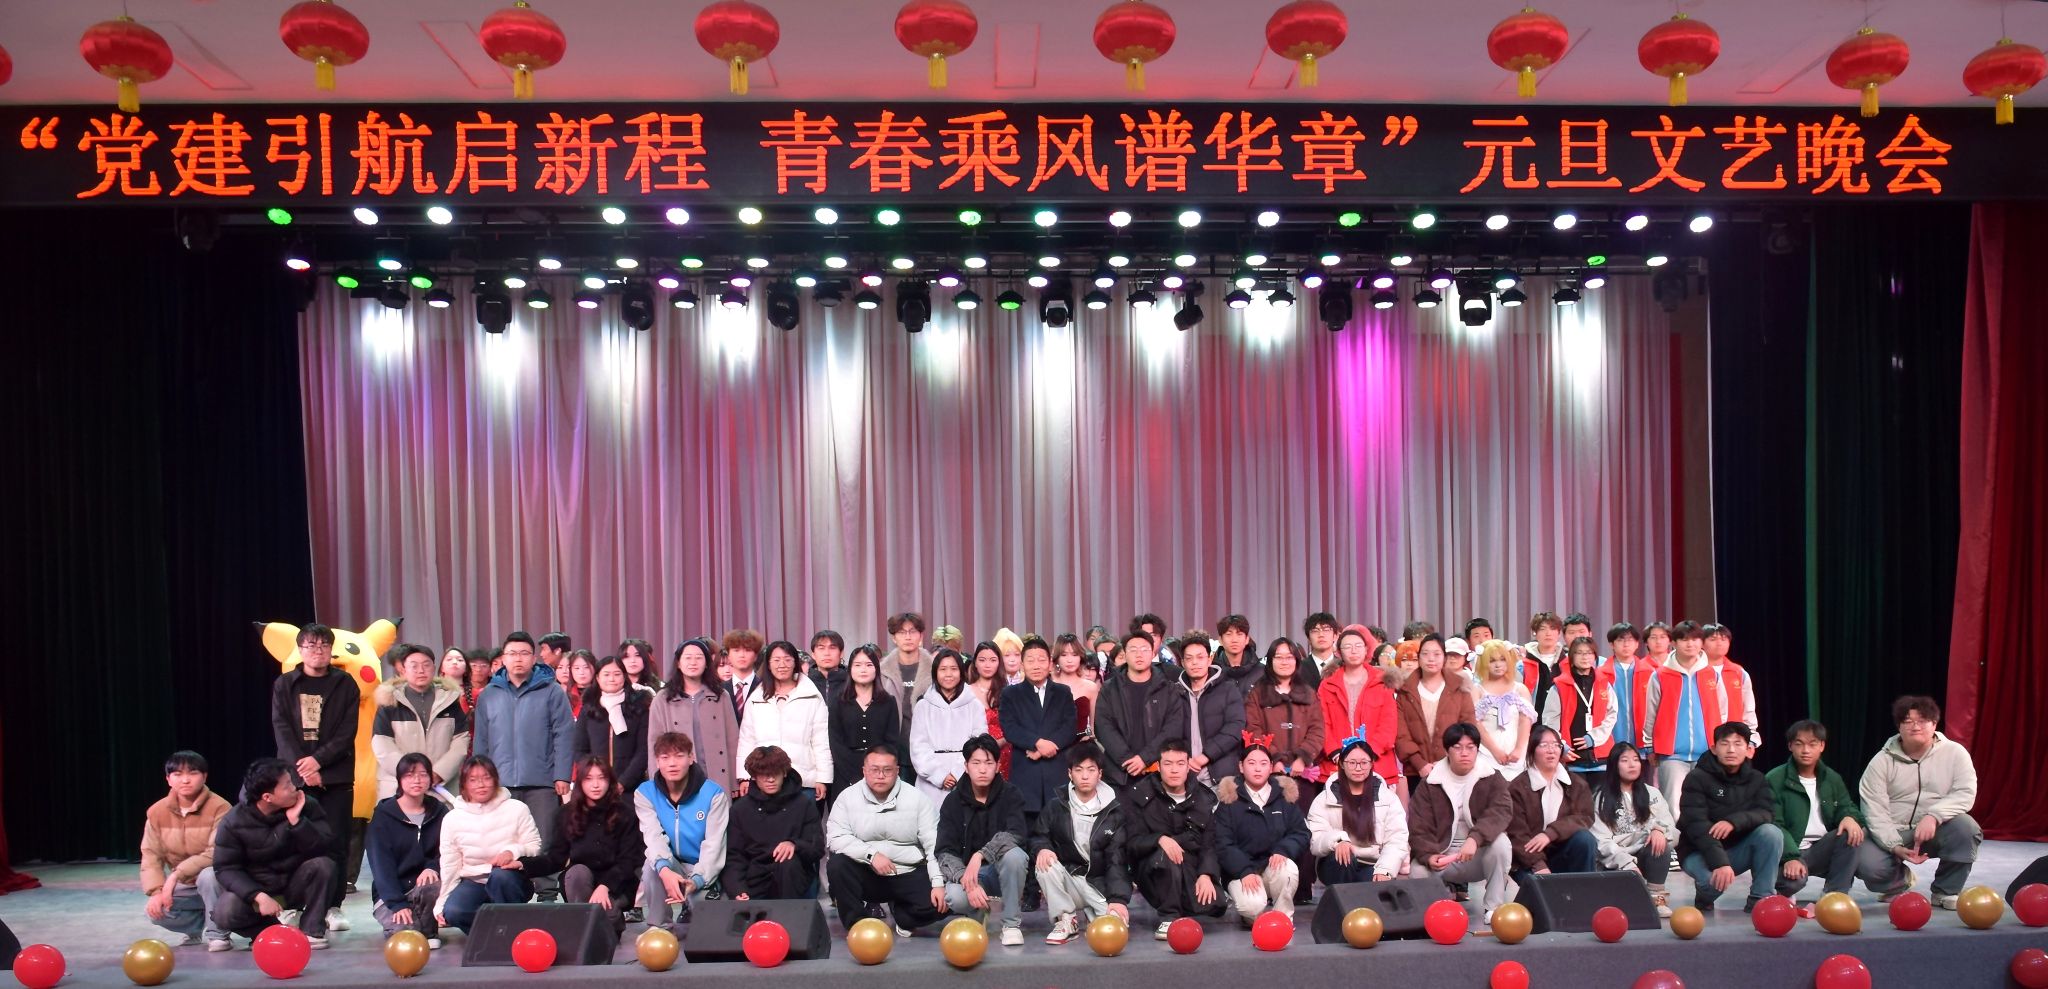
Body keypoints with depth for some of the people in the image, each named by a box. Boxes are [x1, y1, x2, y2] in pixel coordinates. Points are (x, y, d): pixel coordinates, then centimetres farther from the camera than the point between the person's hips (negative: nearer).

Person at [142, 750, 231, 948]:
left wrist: (177, 874, -31)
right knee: (153, 910, -21)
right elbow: (151, 857, -6)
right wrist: (156, 891, -20)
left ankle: (217, 933, -13)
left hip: (214, 881, -4)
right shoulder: (156, 812, -5)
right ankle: (196, 927, 11)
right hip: (184, 887, 5)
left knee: (208, 875, -36)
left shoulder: (219, 808, -20)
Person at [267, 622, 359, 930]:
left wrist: (318, 760, -13)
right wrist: (303, 768, -12)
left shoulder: (345, 685, 7)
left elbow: (347, 733, -1)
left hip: (336, 776, 0)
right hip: (294, 776, 0)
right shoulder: (284, 685, 8)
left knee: (335, 842, -1)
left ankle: (332, 906, 6)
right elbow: (281, 730, -1)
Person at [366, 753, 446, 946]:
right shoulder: (383, 815, -5)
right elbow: (380, 864, -10)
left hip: (424, 884, 2)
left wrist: (433, 867, -22)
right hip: (390, 893, -1)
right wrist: (397, 904, -20)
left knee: (435, 886, -34)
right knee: (405, 931, -28)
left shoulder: (440, 812, 4)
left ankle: (429, 930, -7)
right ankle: (394, 921, 8)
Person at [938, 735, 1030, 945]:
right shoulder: (954, 801, -5)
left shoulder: (1009, 794, -8)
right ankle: (981, 911, 6)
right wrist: (967, 880, -30)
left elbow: (1017, 833, -27)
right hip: (966, 870, 1)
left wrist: (980, 854, -41)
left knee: (1013, 854, -34)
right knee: (955, 897, -32)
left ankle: (1012, 924, -15)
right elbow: (945, 852, -12)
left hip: (1003, 869, -1)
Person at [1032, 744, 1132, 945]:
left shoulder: (1114, 810, -4)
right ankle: (1065, 919, -9)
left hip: (1100, 885, 0)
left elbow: (1117, 860, -10)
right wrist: (1042, 848, -20)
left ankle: (1088, 914, 10)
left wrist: (1118, 898, -24)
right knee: (1045, 865, -30)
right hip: (1068, 881, 1)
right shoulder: (1057, 806, 0)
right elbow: (1038, 837, 6)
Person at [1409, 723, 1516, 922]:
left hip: (1480, 855, 0)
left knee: (1500, 842, -31)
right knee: (1418, 871, -29)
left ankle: (1493, 907, -15)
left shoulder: (1492, 778, -2)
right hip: (1442, 855, 0)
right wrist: (1429, 856, -29)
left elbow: (1501, 811, -22)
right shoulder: (1430, 783, -2)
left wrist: (1475, 838, -40)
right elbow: (1418, 828, -8)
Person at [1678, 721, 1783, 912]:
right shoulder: (1697, 778, -13)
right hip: (1699, 851, -4)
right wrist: (1720, 863, -36)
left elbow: (1767, 814, -14)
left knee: (1771, 833, -23)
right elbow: (1696, 826, -23)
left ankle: (1759, 899, -12)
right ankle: (1704, 897, 3)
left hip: (1737, 849, 4)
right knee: (1714, 879, -36)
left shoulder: (1756, 779, 3)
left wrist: (1734, 821, -34)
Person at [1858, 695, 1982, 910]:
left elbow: (1965, 793, -15)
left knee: (1966, 827, -32)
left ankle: (1946, 891, -8)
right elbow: (1875, 810, -10)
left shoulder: (1955, 752, -4)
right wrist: (1896, 847, -25)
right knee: (1871, 866, -28)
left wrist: (1933, 816, -32)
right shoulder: (1882, 761, -6)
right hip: (1892, 834, -1)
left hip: (1937, 830, 1)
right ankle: (1898, 880, 13)